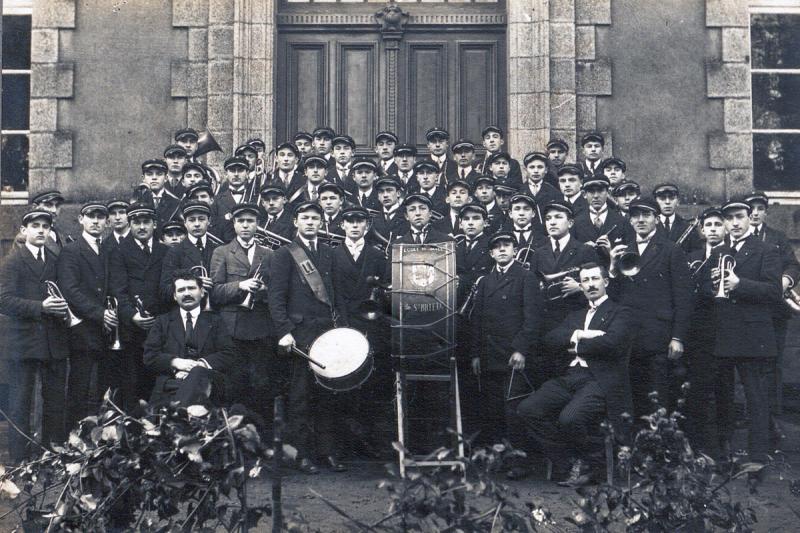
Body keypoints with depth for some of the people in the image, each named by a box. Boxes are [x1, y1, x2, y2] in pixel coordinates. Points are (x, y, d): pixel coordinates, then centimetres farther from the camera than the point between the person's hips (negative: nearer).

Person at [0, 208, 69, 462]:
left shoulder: (57, 260, 14)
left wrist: (65, 311, -3)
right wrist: (41, 307, -23)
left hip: (55, 343, 5)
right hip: (23, 343, -5)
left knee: (56, 403, 7)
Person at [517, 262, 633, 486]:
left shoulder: (620, 313, 8)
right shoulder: (575, 315, 26)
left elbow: (611, 342, -13)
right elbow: (550, 338, 9)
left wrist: (575, 346, -1)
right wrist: (579, 334, -8)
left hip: (600, 381, -6)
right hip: (569, 378, 6)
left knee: (570, 418, -32)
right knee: (527, 409, -15)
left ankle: (591, 464, -1)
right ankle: (568, 463, -2)